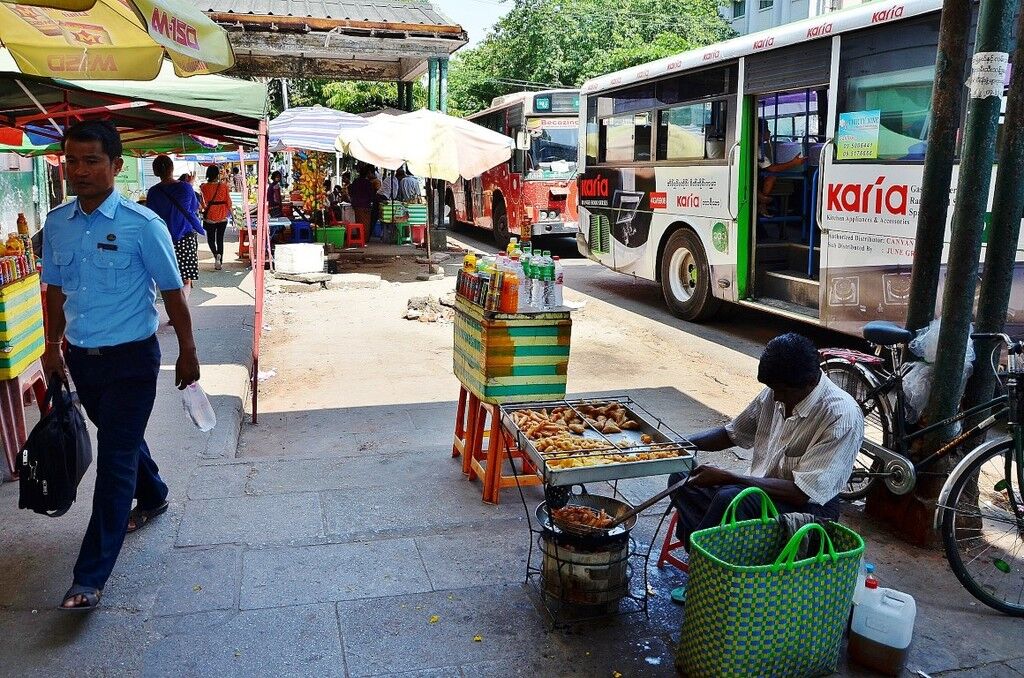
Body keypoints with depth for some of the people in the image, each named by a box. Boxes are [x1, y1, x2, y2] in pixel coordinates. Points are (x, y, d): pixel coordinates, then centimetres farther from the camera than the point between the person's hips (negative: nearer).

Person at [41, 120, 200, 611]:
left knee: (115, 458, -4)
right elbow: (55, 288, 14)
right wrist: (53, 346, 15)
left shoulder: (142, 224, -14)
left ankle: (91, 577, 3)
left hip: (131, 358, -6)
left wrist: (187, 352, -4)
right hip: (81, 357, 6)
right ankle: (153, 497, 50)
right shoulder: (56, 224, 2)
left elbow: (171, 291, -8)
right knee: (121, 440, 22)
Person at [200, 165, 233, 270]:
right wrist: (231, 211, 9)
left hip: (210, 217, -1)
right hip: (223, 217, 2)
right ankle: (220, 263, 14)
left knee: (211, 238, 13)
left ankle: (216, 254, -16)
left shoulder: (204, 187, -9)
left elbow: (204, 204, -8)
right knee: (220, 240, 12)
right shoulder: (224, 186, -7)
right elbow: (228, 201, -4)